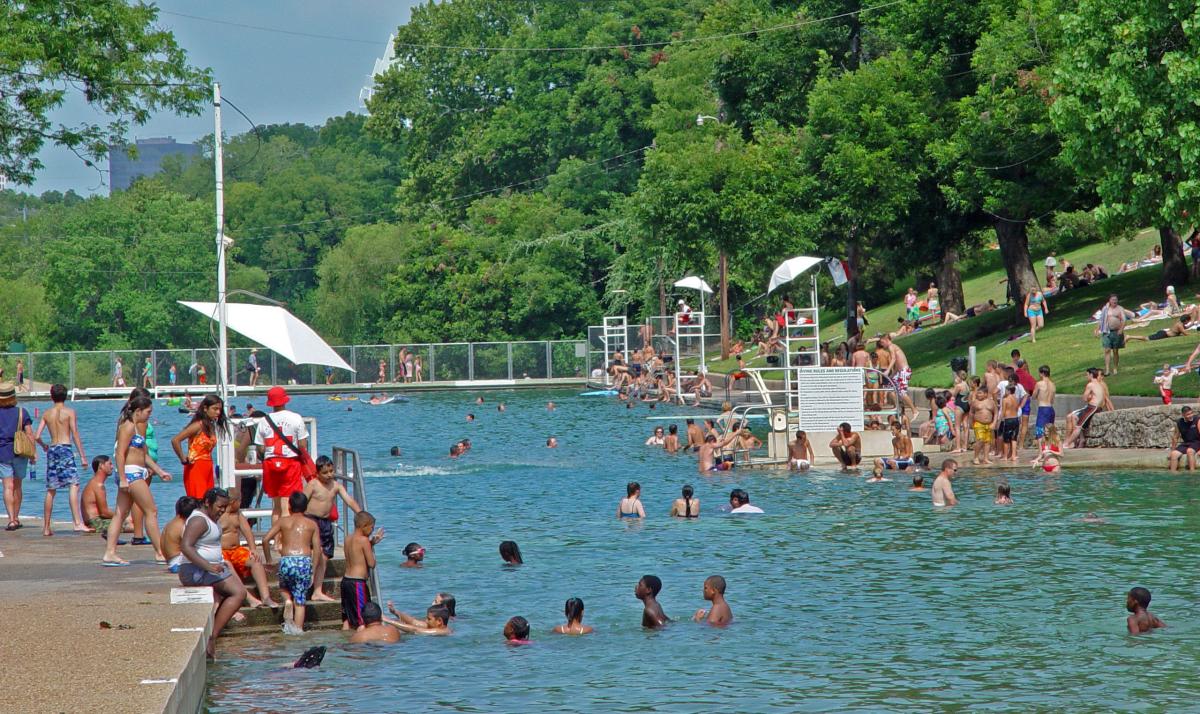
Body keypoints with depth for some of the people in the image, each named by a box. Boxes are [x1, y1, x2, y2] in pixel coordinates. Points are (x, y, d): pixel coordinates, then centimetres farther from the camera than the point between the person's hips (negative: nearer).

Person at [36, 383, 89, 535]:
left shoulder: (46, 413, 10)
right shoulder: (69, 412, -1)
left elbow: (37, 436, 7)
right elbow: (75, 434, -7)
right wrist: (82, 455, -5)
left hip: (52, 449, 5)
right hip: (65, 449, -5)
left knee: (51, 490, 11)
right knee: (74, 485, -12)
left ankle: (46, 527, 14)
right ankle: (78, 522, -27)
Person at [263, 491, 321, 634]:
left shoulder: (283, 521, 11)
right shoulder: (312, 524, 12)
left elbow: (266, 539, 1)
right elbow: (317, 549, 6)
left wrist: (269, 560, 12)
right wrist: (313, 572, 10)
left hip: (286, 561, 0)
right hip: (305, 561, 0)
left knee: (285, 588, 28)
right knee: (300, 600, 6)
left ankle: (288, 601, -1)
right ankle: (298, 628, -4)